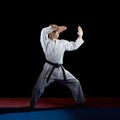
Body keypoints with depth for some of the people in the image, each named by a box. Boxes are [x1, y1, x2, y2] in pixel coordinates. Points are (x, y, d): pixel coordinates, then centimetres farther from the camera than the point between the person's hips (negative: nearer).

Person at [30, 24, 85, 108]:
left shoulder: (63, 43, 12)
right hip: (49, 69, -4)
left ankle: (80, 102, 20)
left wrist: (80, 36, 10)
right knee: (38, 87, -5)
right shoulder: (46, 42, -2)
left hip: (60, 70, 4)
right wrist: (56, 28, -18)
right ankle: (32, 104, 17)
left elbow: (74, 46, 17)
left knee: (75, 83, 4)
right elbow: (44, 31, -19)